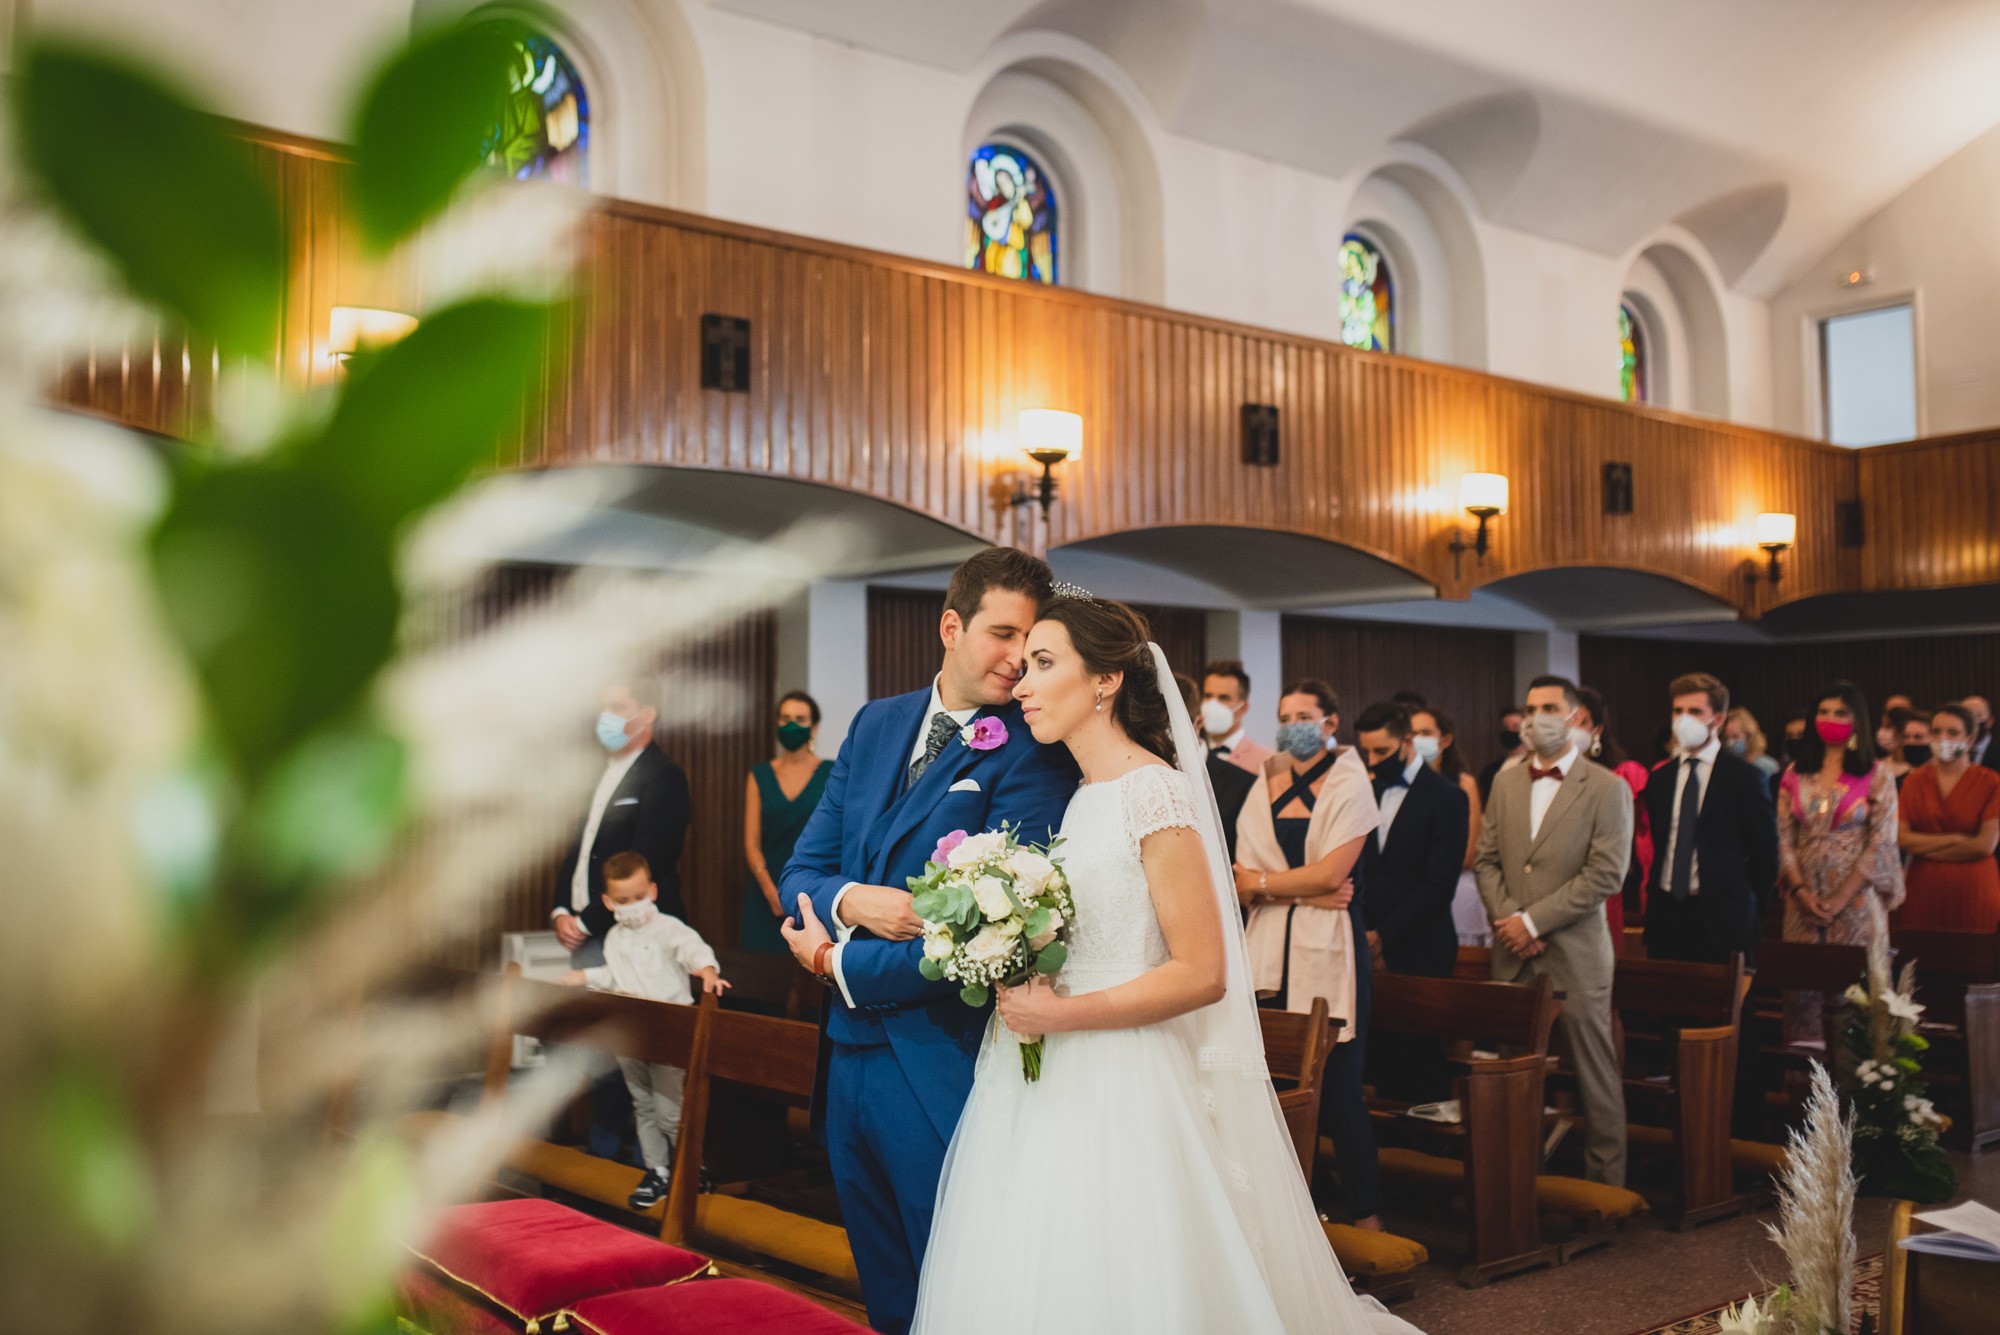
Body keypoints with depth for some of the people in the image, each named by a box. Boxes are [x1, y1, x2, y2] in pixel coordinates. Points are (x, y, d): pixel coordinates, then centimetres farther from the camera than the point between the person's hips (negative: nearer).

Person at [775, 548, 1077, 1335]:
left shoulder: (1034, 757, -12)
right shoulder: (875, 724, 8)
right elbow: (800, 869, 9)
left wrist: (838, 963, -9)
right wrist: (849, 902, -14)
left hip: (944, 1067, -6)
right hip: (849, 1055, 6)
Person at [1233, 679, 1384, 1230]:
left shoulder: (1350, 785, 1)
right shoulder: (1266, 787, 13)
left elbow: (1331, 873, -10)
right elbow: (1243, 885, 5)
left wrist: (1265, 882, -1)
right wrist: (1307, 890, -8)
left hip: (1329, 954, -4)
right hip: (1271, 952, 4)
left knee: (1338, 1090, -4)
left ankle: (1366, 1214, 9)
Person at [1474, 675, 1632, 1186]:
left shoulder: (1607, 789, -4)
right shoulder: (1505, 782, 12)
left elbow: (1605, 875, -11)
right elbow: (1487, 860, 10)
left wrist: (1533, 921, -14)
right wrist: (1508, 920, -7)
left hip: (1575, 954, -4)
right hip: (1513, 953, 4)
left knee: (1595, 1074, 3)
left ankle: (1605, 1181, 13)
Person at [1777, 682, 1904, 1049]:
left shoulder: (1876, 776, 0)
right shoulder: (1796, 774, 9)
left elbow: (1881, 843, -5)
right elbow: (1783, 837, 6)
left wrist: (1840, 898, -11)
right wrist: (1800, 890, -7)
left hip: (1854, 898, -3)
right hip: (1803, 901, 3)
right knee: (1801, 988, 1)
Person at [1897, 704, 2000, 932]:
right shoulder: (1914, 781, 8)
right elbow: (1900, 839, -1)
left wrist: (1924, 846, -5)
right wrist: (1954, 840, -9)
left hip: (1973, 893, -2)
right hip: (1923, 892, 2)